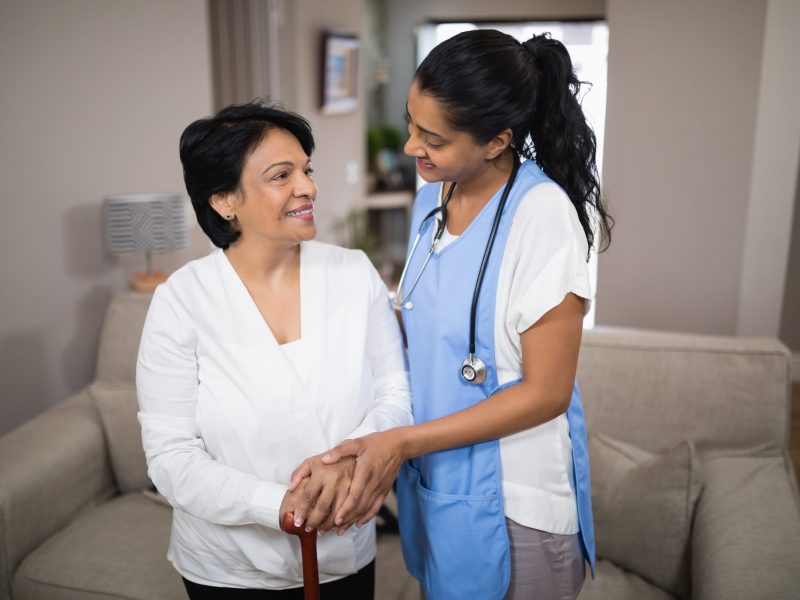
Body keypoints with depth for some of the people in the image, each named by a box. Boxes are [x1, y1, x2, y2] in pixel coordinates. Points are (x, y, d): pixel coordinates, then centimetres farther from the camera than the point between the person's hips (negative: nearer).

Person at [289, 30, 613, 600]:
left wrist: (404, 442, -22)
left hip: (513, 496, -6)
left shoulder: (541, 215, -22)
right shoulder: (434, 195, 0)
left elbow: (546, 392, -20)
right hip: (434, 472, 7)